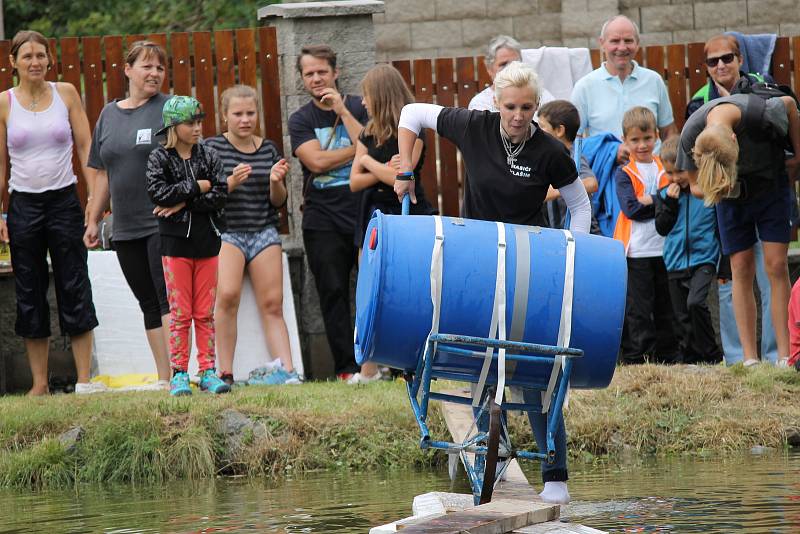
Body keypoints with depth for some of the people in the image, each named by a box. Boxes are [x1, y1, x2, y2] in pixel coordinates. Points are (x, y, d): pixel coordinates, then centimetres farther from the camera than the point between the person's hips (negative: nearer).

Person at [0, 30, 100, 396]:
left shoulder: (66, 94, 2)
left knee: (75, 289, -1)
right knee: (30, 294, 4)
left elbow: (86, 147, 4)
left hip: (64, 200, 0)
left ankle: (84, 379, 3)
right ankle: (40, 383, 10)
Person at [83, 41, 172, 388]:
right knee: (149, 303, 8)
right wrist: (93, 219, 17)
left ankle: (177, 374, -14)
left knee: (169, 298, -11)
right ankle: (162, 378, 12)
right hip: (126, 228, 6)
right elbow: (102, 173, 19)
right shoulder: (109, 115, 14)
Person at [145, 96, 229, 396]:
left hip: (207, 239, 3)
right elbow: (158, 192, -16)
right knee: (180, 312, -1)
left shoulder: (208, 156, 6)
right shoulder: (160, 158, -1)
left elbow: (220, 194, -5)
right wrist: (198, 187, -12)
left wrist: (183, 203, -15)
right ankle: (179, 374, 3)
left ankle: (208, 371, 8)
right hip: (175, 241, -3)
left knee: (205, 313, 5)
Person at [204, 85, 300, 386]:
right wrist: (231, 182, -20)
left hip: (264, 232, 4)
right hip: (225, 229, -4)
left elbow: (279, 203, 13)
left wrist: (276, 182, -8)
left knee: (272, 304, -4)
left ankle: (286, 370, -9)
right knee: (227, 294, -23)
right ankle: (225, 373, -20)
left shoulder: (268, 149, 12)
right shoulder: (213, 148, 2)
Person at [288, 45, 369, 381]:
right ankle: (347, 368, 3)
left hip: (364, 211, -1)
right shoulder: (301, 121, 9)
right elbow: (317, 161, -7)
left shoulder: (359, 108, 8)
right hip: (323, 219, 1)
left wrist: (342, 111, -8)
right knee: (333, 293, 0)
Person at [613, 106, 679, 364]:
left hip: (664, 249, 3)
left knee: (665, 307, 11)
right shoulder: (624, 174, 1)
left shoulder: (666, 168, 10)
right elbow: (631, 208, -12)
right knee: (637, 308, -4)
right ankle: (638, 356, -2)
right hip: (636, 252, -3)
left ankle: (669, 355, 18)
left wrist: (649, 200, -15)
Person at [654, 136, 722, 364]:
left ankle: (711, 354, -15)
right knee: (682, 319, 7)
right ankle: (691, 360, 16)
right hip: (676, 265, 5)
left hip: (703, 261, -5)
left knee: (695, 302, -25)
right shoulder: (664, 195, 7)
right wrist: (670, 202, -10)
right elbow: (662, 228, 3)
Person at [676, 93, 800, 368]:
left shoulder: (762, 113, -36)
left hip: (770, 185, -1)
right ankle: (750, 359, -6)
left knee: (776, 265, -9)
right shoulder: (691, 134, -29)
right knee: (742, 269, -5)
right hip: (732, 193, 1)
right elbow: (695, 184, -12)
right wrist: (715, 190, -34)